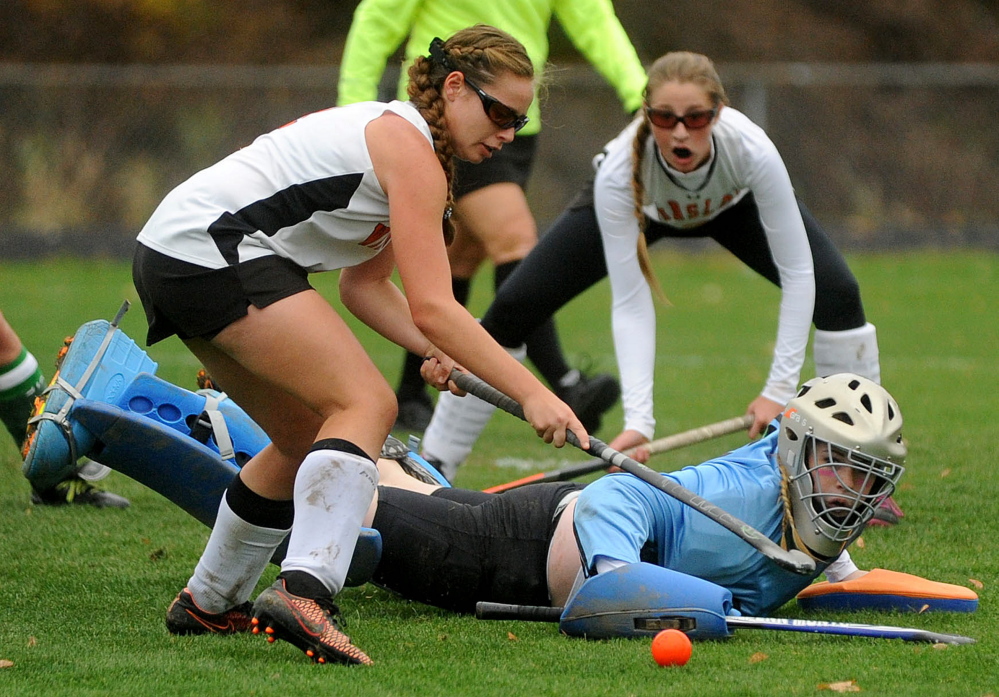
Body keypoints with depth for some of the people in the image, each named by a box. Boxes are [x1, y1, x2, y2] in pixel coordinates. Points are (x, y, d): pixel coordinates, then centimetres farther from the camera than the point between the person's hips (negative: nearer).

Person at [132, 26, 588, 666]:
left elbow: (364, 284, 22)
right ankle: (303, 593, -34)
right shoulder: (409, 147, -12)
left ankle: (207, 602, 32)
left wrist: (438, 352, 5)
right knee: (367, 404, -18)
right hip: (213, 250, -10)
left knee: (310, 438, 19)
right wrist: (532, 393, -18)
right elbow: (432, 307, -18)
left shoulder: (399, 135, 19)